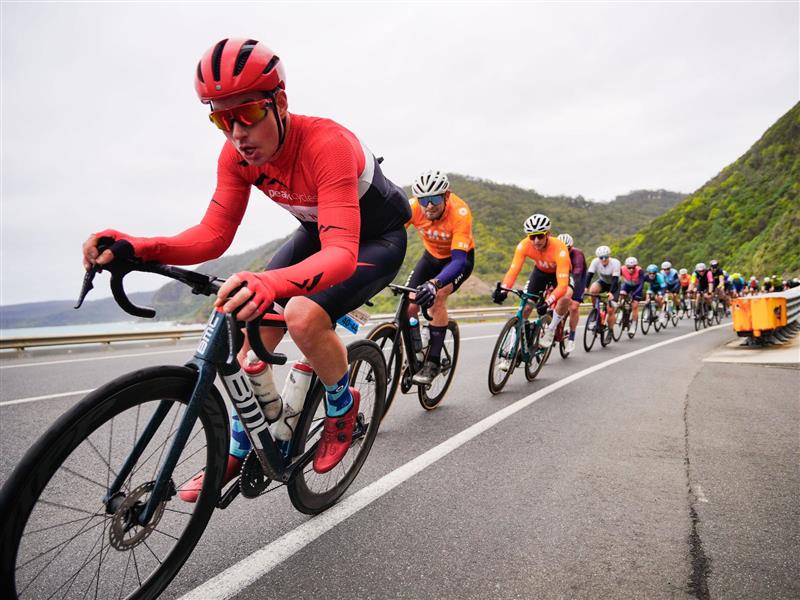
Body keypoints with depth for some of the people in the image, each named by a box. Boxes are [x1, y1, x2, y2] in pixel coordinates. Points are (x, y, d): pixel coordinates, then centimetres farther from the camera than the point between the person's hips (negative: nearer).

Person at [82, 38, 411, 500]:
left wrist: (271, 282, -65)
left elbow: (341, 252, -46)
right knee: (256, 324, -7)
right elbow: (214, 235, -17)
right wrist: (135, 248, -34)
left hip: (377, 238, -6)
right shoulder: (237, 156, -15)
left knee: (303, 316, -31)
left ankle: (343, 405, 0)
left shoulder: (327, 144, -36)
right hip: (319, 231, 7)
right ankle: (239, 450, 11)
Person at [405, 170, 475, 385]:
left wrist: (434, 283, -61)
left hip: (460, 257, -4)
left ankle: (433, 363, -19)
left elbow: (459, 260, -43)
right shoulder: (412, 208, -26)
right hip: (432, 256, 4)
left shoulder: (460, 213, -36)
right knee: (410, 306, -12)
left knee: (437, 296, -30)